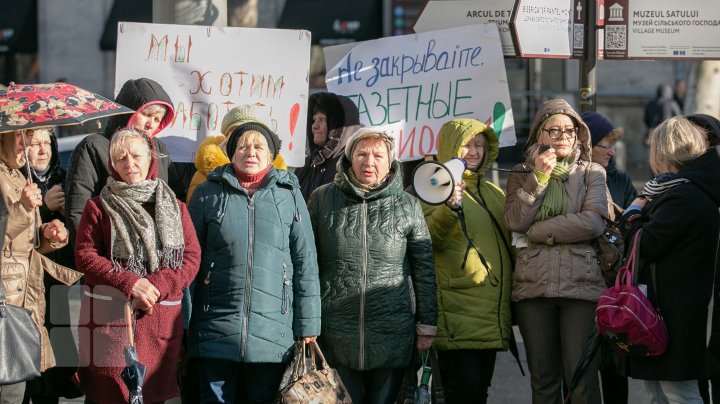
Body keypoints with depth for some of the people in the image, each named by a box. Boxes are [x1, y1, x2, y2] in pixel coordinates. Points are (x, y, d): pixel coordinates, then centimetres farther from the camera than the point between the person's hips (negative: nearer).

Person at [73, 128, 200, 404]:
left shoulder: (175, 207, 13)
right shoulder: (99, 207, 7)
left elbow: (191, 258, 3)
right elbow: (85, 256, -3)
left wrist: (154, 288, -14)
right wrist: (130, 283, -16)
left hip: (161, 321, 2)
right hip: (110, 319, -2)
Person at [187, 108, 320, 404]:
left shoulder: (289, 194, 7)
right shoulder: (208, 194, 6)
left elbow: (306, 263, 6)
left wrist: (308, 325, 2)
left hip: (274, 332, 1)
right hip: (216, 331, 0)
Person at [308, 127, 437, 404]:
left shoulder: (407, 206, 5)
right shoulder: (323, 199, 5)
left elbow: (424, 269, 7)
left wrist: (427, 325, 5)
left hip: (392, 336, 0)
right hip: (337, 334, 0)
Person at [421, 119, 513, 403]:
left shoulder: (492, 192, 20)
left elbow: (509, 239, 30)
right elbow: (430, 239, -17)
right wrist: (449, 208, -32)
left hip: (491, 313, 7)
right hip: (458, 313, -7)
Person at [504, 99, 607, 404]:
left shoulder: (591, 173, 9)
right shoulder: (521, 175, 14)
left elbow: (593, 222, -8)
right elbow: (515, 221, -3)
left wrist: (535, 232, -6)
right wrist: (538, 177, -8)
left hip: (581, 284, -2)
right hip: (533, 285, 2)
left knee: (582, 379, -7)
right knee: (543, 379, 6)